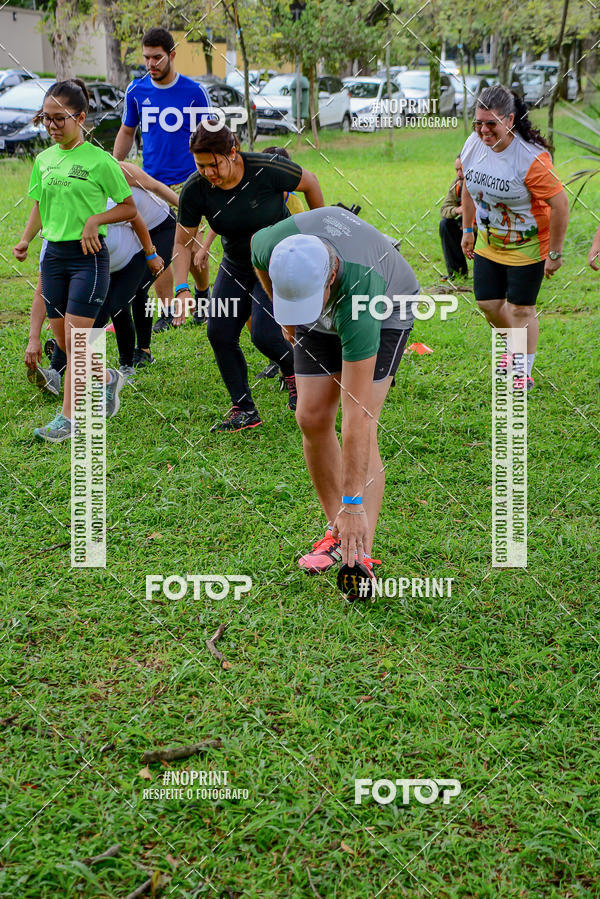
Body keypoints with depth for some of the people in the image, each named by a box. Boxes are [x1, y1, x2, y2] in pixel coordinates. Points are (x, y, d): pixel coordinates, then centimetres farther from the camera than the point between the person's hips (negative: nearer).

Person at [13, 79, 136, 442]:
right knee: (63, 341, 9)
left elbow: (130, 208, -1)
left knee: (75, 339, -8)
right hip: (53, 254, 6)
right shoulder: (44, 159, 8)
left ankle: (67, 419, -1)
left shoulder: (100, 160, -8)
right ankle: (107, 378, 35)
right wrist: (26, 240, 2)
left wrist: (96, 219, -17)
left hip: (89, 256, -6)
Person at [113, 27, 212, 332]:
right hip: (151, 182, 2)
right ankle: (167, 312, 8)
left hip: (187, 181, -2)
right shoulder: (136, 90, 4)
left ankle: (203, 295, 26)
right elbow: (127, 132, 16)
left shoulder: (194, 91, -3)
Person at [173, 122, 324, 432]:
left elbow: (310, 183, -6)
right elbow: (182, 243, -6)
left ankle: (295, 373, 16)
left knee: (264, 334, -19)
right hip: (236, 266, 5)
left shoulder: (267, 170, -25)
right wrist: (182, 288, -19)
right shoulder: (195, 189, -15)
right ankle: (244, 410, 10)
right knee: (220, 333, -5)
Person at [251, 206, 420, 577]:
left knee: (360, 429, -19)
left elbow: (356, 416, -44)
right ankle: (337, 531, 9)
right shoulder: (274, 243, -36)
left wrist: (353, 504, -41)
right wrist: (287, 318, 4)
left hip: (385, 310, -5)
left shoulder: (360, 300, -45)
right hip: (321, 320, 5)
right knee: (312, 418, -6)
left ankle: (362, 556, -19)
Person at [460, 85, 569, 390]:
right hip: (488, 242, 6)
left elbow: (560, 204, -23)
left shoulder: (531, 158, -27)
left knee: (521, 309, 0)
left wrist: (555, 253, -18)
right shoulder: (473, 145, -8)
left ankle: (524, 374, 16)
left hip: (527, 246, -6)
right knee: (488, 302, 9)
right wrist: (468, 229, 14)